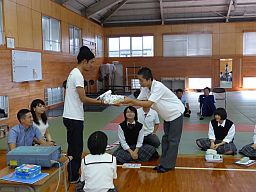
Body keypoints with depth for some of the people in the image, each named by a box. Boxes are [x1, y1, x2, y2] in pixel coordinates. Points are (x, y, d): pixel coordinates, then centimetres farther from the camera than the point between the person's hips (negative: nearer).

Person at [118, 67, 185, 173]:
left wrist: (130, 100, -39)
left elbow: (148, 104, -39)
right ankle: (164, 163, 21)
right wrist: (122, 103, -21)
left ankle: (168, 165, 5)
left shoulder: (158, 87, -33)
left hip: (176, 113, -9)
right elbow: (138, 101, -7)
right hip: (167, 115, 9)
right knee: (165, 139, 13)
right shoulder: (145, 88, -6)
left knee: (173, 140, -2)